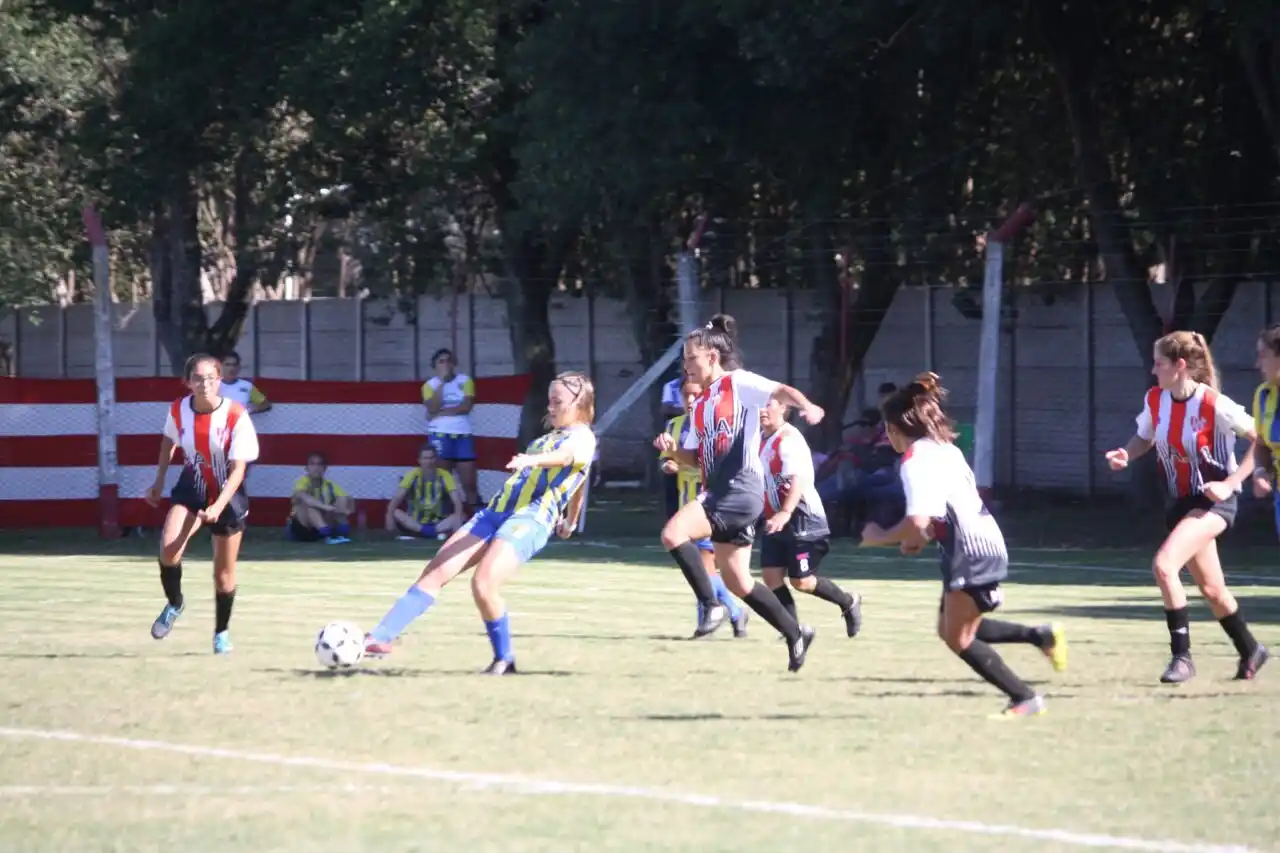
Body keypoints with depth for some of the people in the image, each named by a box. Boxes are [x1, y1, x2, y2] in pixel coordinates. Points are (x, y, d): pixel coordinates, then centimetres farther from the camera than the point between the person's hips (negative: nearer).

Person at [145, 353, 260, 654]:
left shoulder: (236, 416, -22)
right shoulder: (178, 411, -12)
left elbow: (238, 469, -21)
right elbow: (169, 440, 11)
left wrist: (218, 506, -34)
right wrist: (159, 483, 13)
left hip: (227, 493, -2)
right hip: (191, 487, 2)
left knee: (224, 573, 8)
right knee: (168, 548, -24)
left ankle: (221, 632, 31)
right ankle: (174, 604, 3)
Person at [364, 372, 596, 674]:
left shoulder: (582, 437, -1)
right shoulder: (548, 437, 27)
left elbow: (564, 456, -24)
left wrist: (531, 459, -44)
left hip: (531, 519, -8)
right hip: (495, 512, 8)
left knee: (483, 585, -27)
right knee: (434, 573, -3)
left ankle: (504, 659, -6)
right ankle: (379, 639, -5)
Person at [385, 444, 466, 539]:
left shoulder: (444, 476, -5)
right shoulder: (413, 475, -4)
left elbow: (457, 500, -15)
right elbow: (397, 498, -13)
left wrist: (458, 519, -34)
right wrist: (390, 517, -30)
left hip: (438, 524, 0)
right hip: (415, 523, 0)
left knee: (458, 519, -28)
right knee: (395, 513, -30)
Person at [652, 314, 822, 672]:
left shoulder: (739, 383, -5)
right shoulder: (700, 403, 19)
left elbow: (783, 391, -17)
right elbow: (695, 457, 23)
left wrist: (807, 407, -38)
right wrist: (672, 450, 2)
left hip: (741, 489, -9)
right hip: (716, 492, 9)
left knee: (673, 533, -25)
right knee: (736, 580, 12)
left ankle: (711, 605, -16)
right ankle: (795, 633, 24)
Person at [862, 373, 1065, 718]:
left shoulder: (916, 462, -16)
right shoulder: (945, 449, 15)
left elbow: (916, 522, -26)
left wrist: (878, 537, -9)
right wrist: (923, 538, 17)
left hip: (971, 553, -9)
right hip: (984, 544, 9)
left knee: (959, 639, -1)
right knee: (950, 628, 17)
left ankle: (1025, 699, -1)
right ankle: (1040, 636, 15)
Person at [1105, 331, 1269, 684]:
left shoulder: (1214, 405, -21)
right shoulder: (1154, 400, -2)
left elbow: (1262, 440, -15)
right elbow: (1145, 438, 16)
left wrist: (1230, 483, -19)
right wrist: (1125, 455, -6)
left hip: (1213, 500, -7)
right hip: (1182, 502, 7)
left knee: (1163, 565, -24)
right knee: (1211, 588, 16)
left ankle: (1182, 657, -16)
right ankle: (1250, 651, 38)